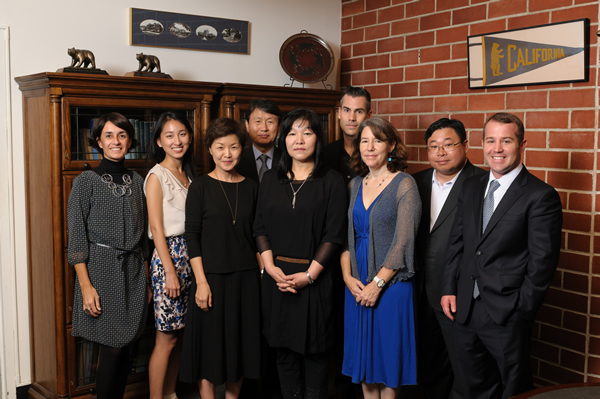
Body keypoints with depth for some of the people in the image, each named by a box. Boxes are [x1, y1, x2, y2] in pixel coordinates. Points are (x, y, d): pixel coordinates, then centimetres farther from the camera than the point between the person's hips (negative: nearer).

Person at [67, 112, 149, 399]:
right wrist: (86, 285, -14)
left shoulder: (136, 181, 11)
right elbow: (76, 238, -7)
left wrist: (146, 279, 11)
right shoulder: (86, 182, -3)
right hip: (101, 270, -4)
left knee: (125, 349, 8)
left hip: (133, 271, 5)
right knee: (113, 349, -4)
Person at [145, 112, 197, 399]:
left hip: (190, 257, 7)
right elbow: (156, 228, -11)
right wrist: (170, 271, -15)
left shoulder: (188, 175, 13)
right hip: (168, 257, -7)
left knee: (180, 334, 13)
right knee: (166, 340, -2)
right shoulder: (156, 176, -7)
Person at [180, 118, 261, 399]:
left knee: (240, 344, 12)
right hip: (212, 276, -3)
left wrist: (262, 272, 5)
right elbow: (192, 236, -7)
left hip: (246, 277, 4)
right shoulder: (200, 187, -4)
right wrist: (201, 281, -13)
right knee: (210, 343, 5)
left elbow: (256, 235, 11)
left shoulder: (251, 187, 6)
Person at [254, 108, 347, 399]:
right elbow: (260, 228, 7)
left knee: (314, 348, 6)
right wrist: (271, 267, -7)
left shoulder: (332, 181, -2)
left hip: (314, 278, -3)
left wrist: (309, 275, -14)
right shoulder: (270, 180, 9)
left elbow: (334, 234, -7)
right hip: (277, 276, 3)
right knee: (284, 348, 11)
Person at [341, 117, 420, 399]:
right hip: (357, 283, 5)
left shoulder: (404, 185, -9)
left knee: (388, 350, 5)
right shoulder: (355, 185, 9)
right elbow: (346, 235, 9)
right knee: (363, 350, 13)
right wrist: (348, 276, -4)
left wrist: (377, 283, -15)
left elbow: (403, 241, -14)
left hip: (391, 282, -5)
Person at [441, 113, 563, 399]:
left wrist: (522, 310, -12)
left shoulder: (540, 196, -10)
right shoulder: (471, 187, 9)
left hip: (506, 315, -5)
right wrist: (449, 289, 5)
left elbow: (543, 261, -11)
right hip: (464, 311, 6)